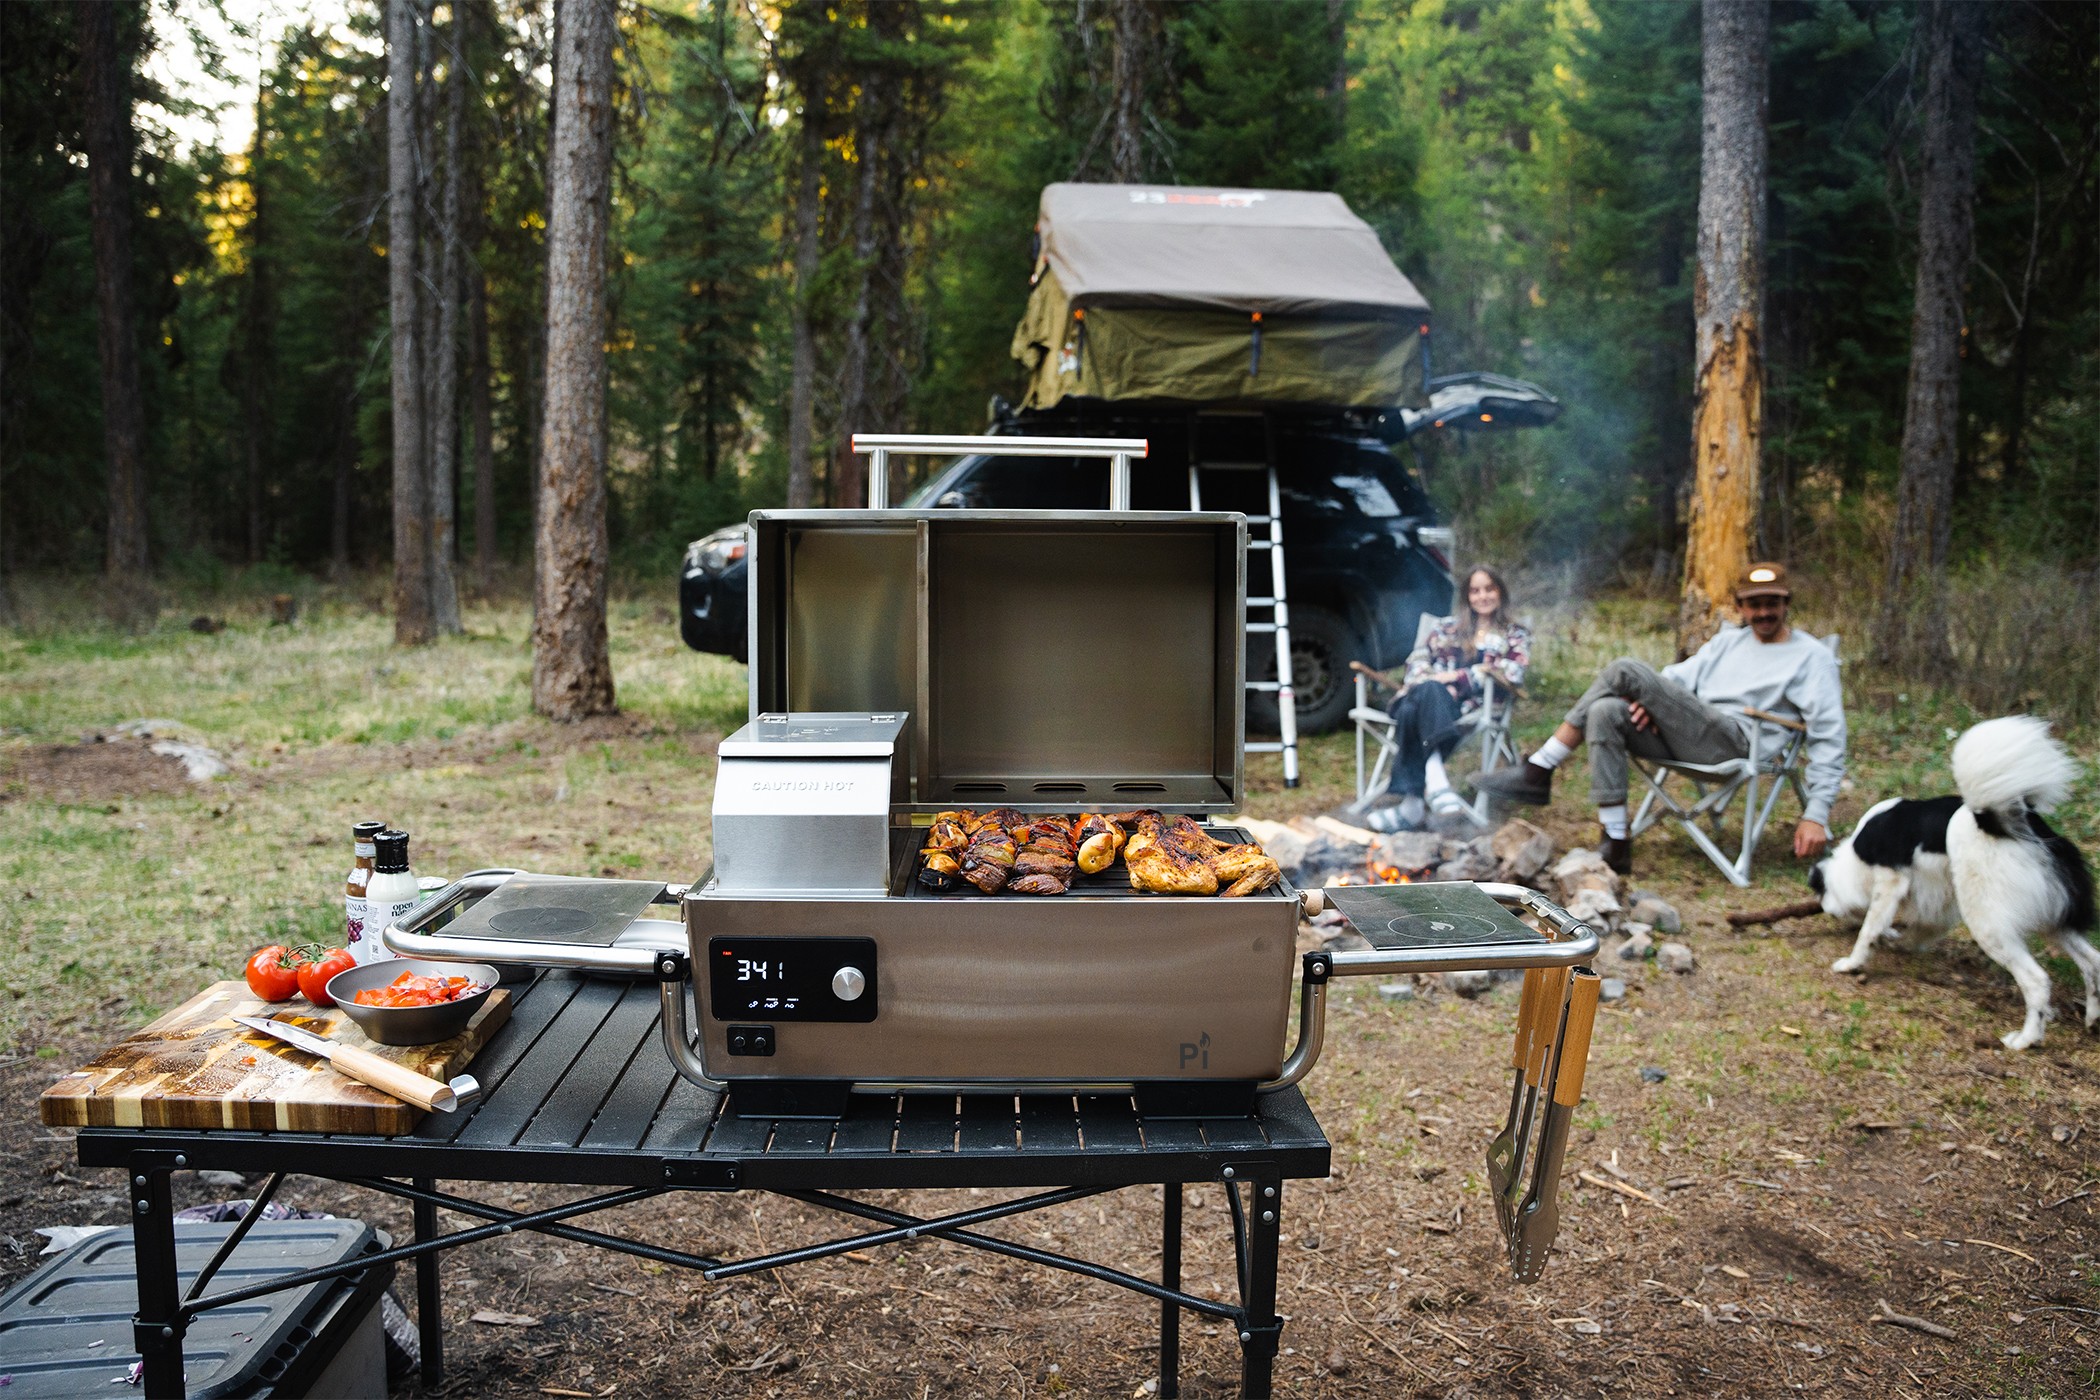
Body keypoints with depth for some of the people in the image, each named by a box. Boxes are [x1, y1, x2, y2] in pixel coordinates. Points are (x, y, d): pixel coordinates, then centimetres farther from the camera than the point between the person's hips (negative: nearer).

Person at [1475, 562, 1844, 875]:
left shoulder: (1813, 657, 8)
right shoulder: (1728, 641, 28)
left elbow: (1828, 737, 0)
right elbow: (1679, 677, 20)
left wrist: (1816, 815, -11)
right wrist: (1653, 699, -7)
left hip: (1735, 744, -7)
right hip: (1683, 740, 7)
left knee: (1626, 670, -22)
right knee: (1606, 712, -24)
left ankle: (1538, 772, -18)